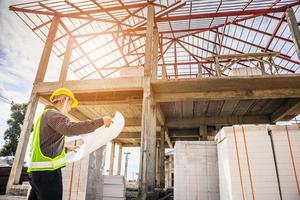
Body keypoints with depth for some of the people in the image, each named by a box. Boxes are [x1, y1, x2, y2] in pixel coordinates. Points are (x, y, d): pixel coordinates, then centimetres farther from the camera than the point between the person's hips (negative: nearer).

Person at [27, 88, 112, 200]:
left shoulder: (45, 115, 24)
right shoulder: (52, 113, -9)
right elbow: (70, 128, -32)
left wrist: (67, 148, 39)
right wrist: (101, 121, -27)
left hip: (39, 170, 11)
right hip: (47, 170, -11)